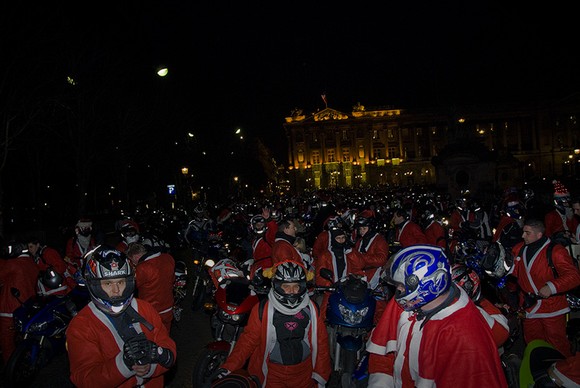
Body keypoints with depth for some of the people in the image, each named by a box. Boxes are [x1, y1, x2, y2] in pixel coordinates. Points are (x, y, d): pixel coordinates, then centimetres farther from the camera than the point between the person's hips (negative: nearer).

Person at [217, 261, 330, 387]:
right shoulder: (262, 310, -12)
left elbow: (321, 341, 3)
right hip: (273, 375, -2)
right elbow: (249, 340, -8)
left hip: (304, 375, 3)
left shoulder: (311, 309, -5)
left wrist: (320, 375, 5)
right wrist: (229, 367, -17)